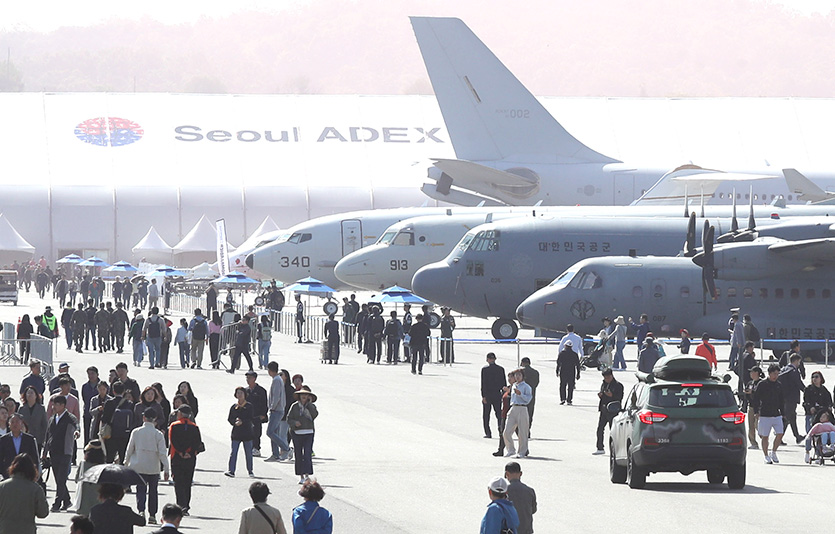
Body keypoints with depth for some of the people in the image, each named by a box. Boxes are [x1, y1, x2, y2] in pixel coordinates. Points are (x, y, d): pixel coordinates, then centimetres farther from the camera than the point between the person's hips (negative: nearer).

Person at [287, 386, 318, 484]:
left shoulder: (311, 406, 5)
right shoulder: (295, 406, 5)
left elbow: (315, 414, -14)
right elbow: (289, 419, 5)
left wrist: (309, 403, -9)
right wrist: (294, 422, -15)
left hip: (308, 433, -1)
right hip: (297, 433, 1)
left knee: (307, 454, -11)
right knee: (298, 455, 4)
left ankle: (307, 474, -14)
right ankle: (301, 476, 11)